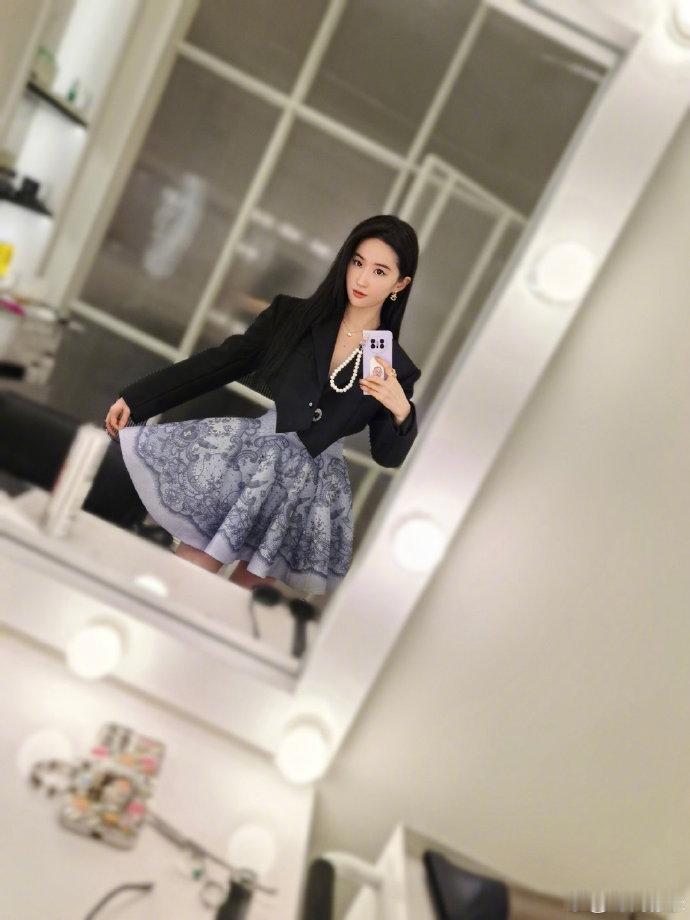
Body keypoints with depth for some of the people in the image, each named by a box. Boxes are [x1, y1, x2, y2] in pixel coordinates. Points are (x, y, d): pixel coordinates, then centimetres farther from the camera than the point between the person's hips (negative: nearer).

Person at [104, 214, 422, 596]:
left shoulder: (398, 368, 1)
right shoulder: (294, 316, 2)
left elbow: (387, 456, 5)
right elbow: (220, 363, 3)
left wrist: (401, 413, -17)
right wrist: (134, 398, 3)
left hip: (316, 476, 0)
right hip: (260, 445, 0)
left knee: (251, 579, -10)